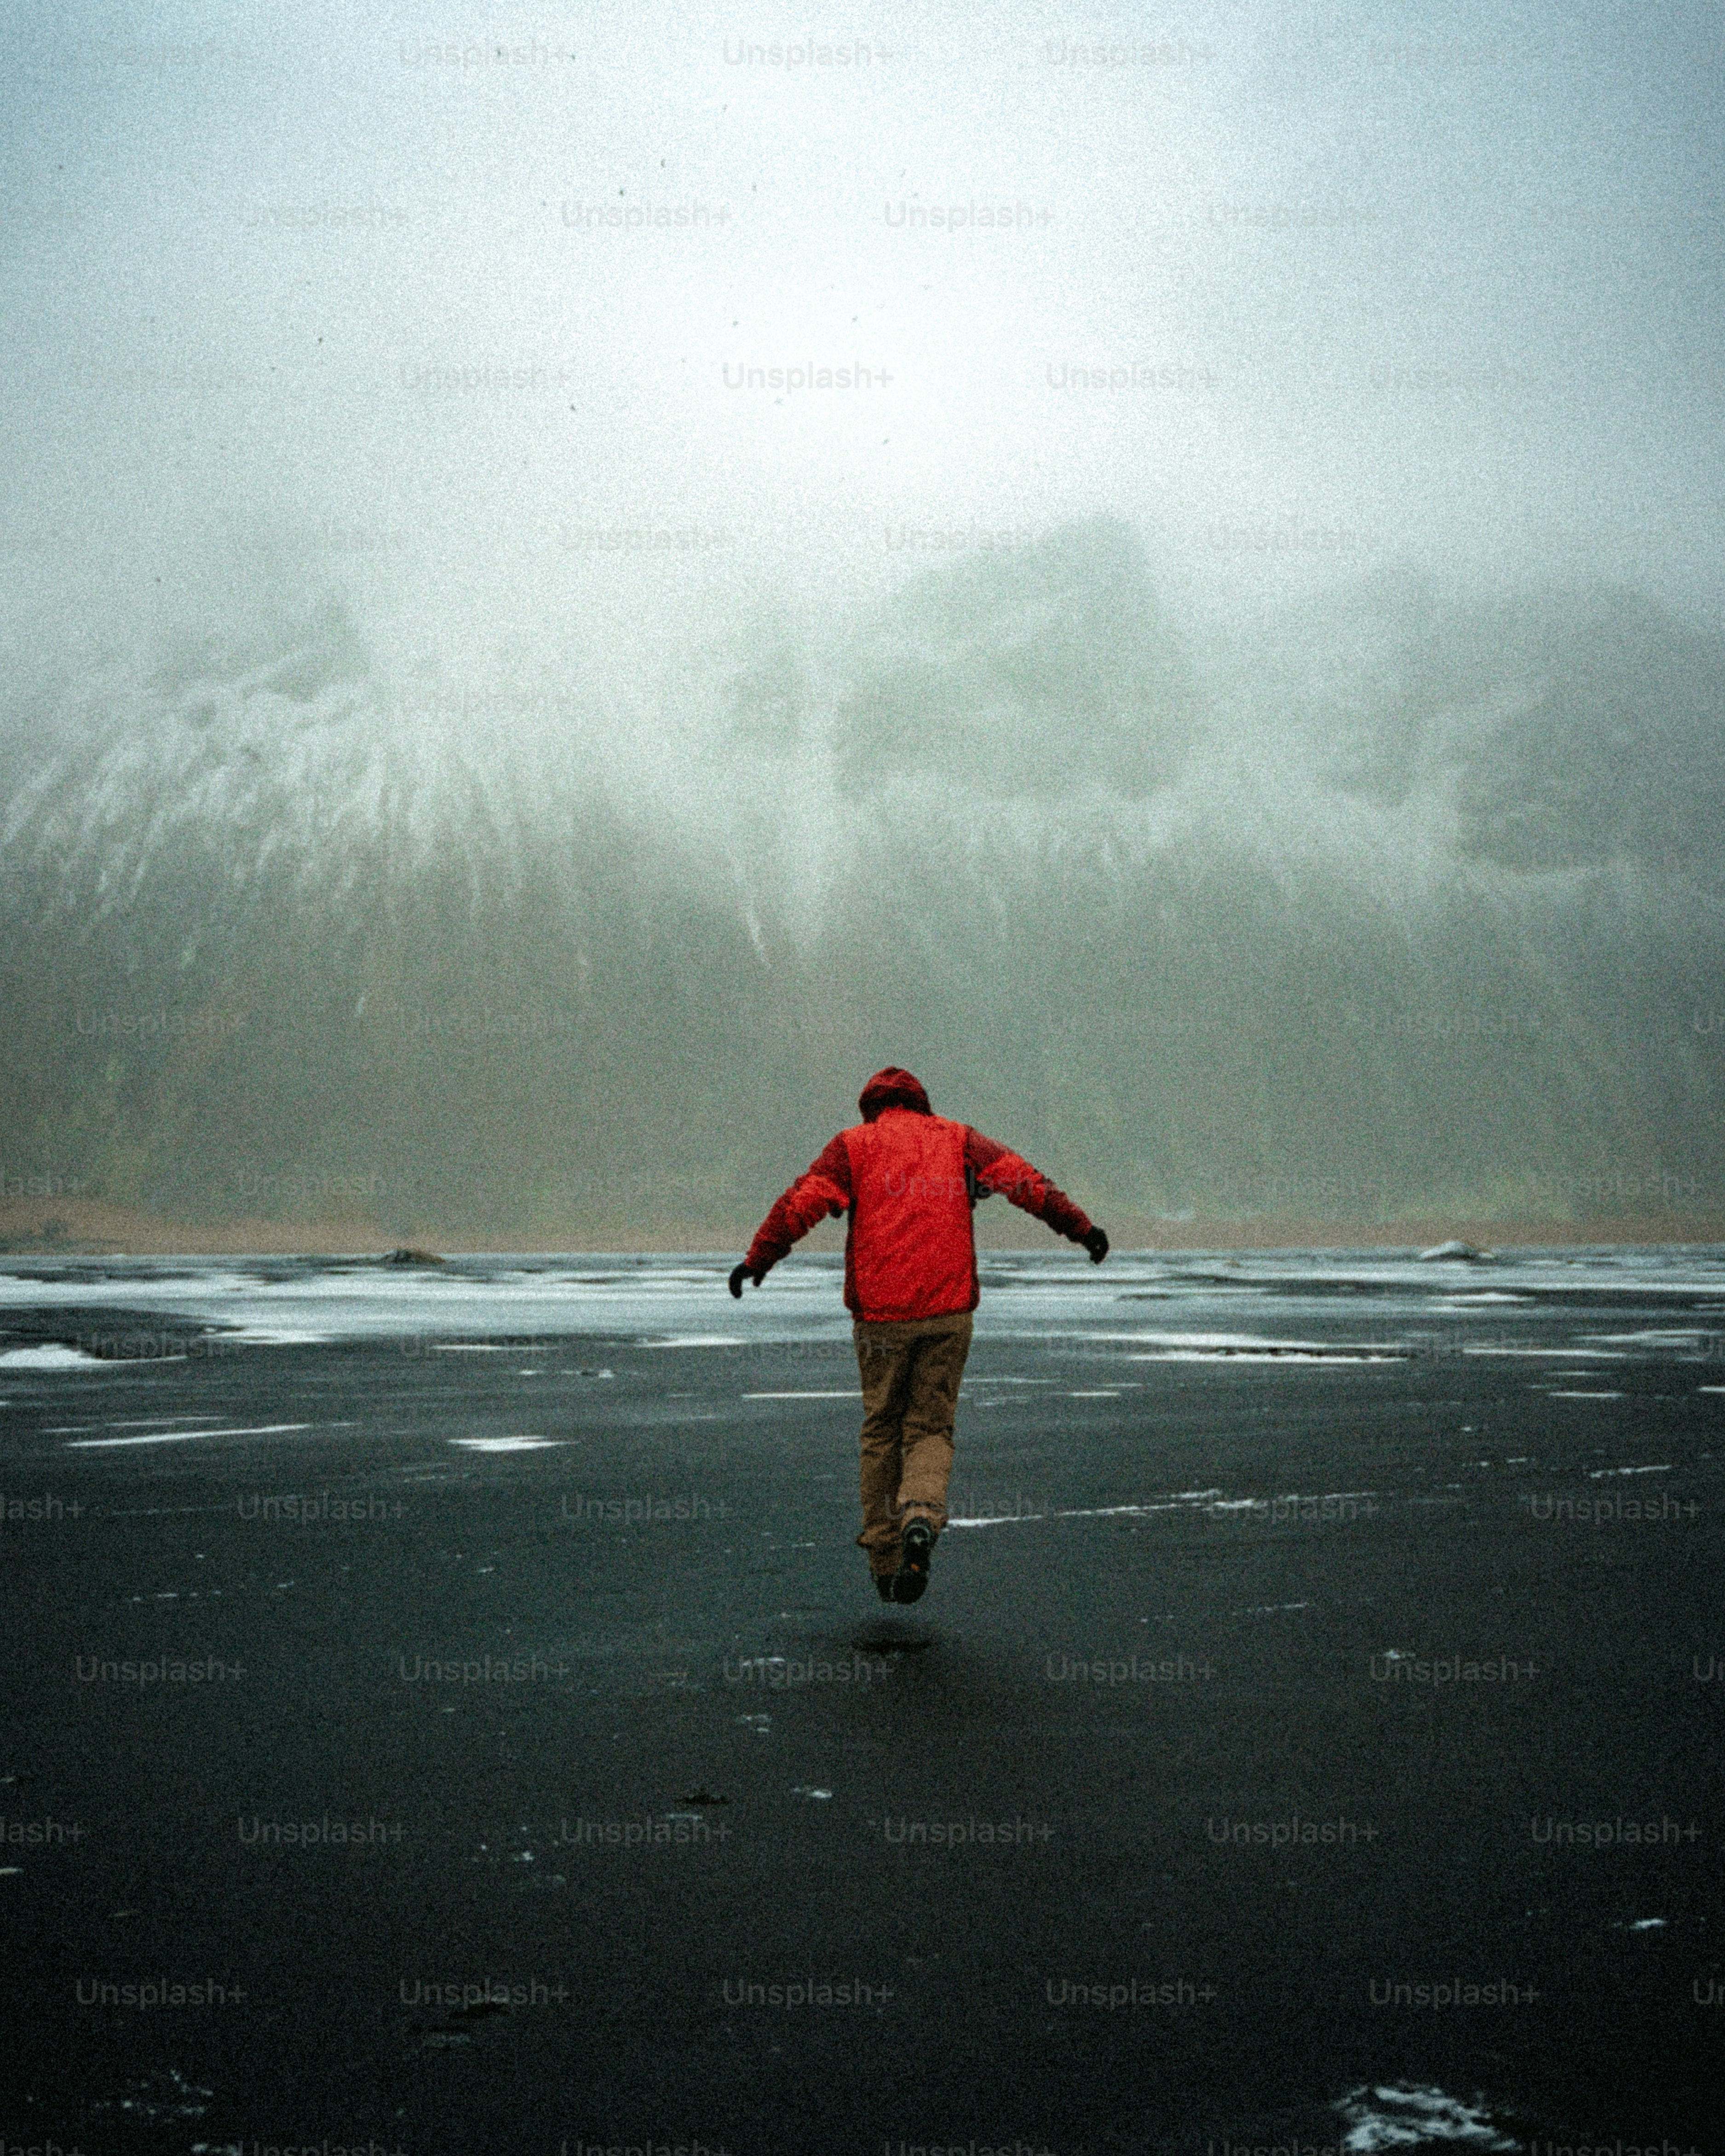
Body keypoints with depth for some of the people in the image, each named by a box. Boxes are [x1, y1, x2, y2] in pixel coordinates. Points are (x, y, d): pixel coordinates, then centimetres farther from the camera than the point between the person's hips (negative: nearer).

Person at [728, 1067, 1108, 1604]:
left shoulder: (853, 1145, 8)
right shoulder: (957, 1140, 13)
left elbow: (802, 1201, -4)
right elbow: (1024, 1180, 5)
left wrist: (758, 1259, -5)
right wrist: (1079, 1227, 6)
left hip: (880, 1312, -1)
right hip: (947, 1311, 1)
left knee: (881, 1430, 12)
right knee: (930, 1427, 9)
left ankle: (885, 1562, 13)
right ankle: (921, 1519, -20)